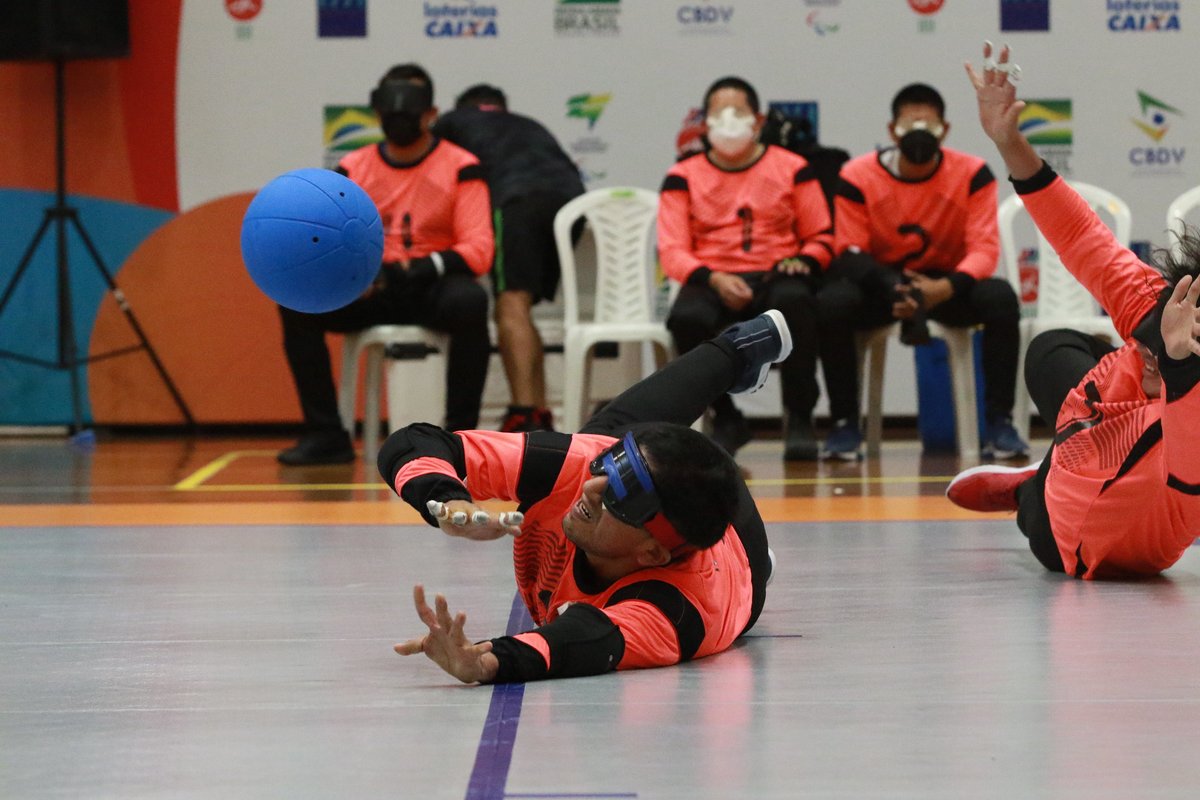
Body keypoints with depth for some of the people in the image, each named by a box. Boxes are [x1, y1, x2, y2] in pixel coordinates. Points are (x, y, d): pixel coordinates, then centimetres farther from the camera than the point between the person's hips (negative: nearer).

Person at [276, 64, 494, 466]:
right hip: (371, 293, 3)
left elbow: (479, 250, -12)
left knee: (469, 302, -37)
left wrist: (428, 267, -28)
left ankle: (461, 432, -24)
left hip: (432, 288, -3)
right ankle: (326, 435, -14)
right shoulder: (353, 168, 6)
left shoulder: (459, 168, -4)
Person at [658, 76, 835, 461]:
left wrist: (804, 262, -12)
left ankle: (799, 418, -20)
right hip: (712, 281, 1)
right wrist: (714, 279, -17)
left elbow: (821, 237, 12)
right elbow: (672, 251, 1)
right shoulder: (683, 177, 9)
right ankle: (726, 418, -9)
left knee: (794, 301, -38)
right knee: (686, 317, -35)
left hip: (776, 278, 0)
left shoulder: (792, 169, 10)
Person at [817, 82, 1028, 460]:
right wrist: (892, 289, -31)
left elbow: (984, 249, -13)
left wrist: (946, 288, -35)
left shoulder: (972, 174, -9)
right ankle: (844, 425, -17)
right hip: (880, 285, 0)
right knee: (831, 303, -31)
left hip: (946, 284, 0)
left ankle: (1000, 425, -23)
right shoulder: (858, 176, -9)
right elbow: (850, 253, -9)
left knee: (1000, 298, -30)